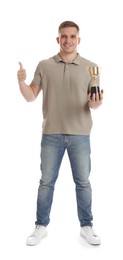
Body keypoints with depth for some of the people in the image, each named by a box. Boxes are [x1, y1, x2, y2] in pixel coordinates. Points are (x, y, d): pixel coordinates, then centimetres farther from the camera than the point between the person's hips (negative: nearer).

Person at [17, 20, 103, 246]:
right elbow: (30, 97, 3)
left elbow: (93, 101, 3)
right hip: (51, 135, 1)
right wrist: (21, 81, -17)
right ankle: (41, 226, 23)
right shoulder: (44, 65, 3)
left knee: (83, 182, 8)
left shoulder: (90, 67, 1)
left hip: (80, 135, 0)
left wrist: (95, 104, -21)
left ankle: (86, 226, 24)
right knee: (46, 182, 8)